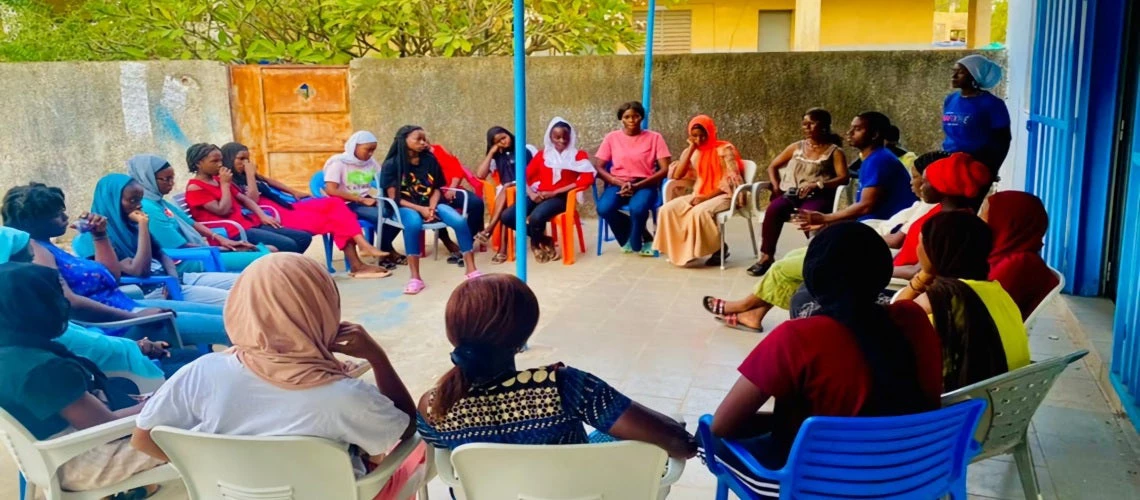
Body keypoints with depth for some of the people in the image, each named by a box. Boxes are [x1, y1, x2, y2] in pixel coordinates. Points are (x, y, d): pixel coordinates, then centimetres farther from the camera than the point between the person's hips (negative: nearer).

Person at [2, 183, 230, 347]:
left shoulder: (49, 248, 19)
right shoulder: (35, 251, -12)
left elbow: (112, 275, 23)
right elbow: (69, 302, -26)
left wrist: (100, 235, 13)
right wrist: (133, 317, -27)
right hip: (114, 324, -11)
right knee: (227, 326, -17)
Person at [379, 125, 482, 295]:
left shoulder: (430, 160, 6)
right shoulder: (392, 164, -5)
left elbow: (436, 189, 8)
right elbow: (394, 197, -9)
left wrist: (432, 207, -13)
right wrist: (420, 209, -19)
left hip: (430, 205, 4)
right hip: (406, 207, -4)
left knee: (460, 222, -23)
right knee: (413, 224, -40)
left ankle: (471, 270, -12)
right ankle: (415, 278, -32)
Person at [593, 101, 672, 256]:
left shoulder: (654, 137, 2)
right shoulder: (612, 138, 6)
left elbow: (665, 169, -5)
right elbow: (598, 167, 1)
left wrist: (637, 185, -16)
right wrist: (620, 183, -15)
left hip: (644, 185, -2)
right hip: (617, 184, 2)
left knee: (638, 208, -36)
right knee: (604, 208, -30)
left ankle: (636, 243, -2)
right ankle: (642, 235, -3)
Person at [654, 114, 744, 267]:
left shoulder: (725, 149, -6)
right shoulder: (693, 152, 9)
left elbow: (731, 181, -12)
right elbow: (677, 175, -4)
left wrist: (707, 197, -21)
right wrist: (691, 148, -6)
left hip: (723, 195, -5)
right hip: (700, 195, 6)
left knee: (699, 212, -36)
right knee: (668, 209, -19)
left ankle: (719, 248, -14)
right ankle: (679, 249, -10)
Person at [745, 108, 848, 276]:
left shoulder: (835, 151, 8)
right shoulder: (796, 147, 19)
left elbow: (843, 178, -6)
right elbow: (772, 166, 23)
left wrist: (818, 184, -21)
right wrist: (776, 186, 4)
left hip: (818, 196, -3)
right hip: (792, 194, 3)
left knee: (807, 214, -39)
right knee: (773, 209, -31)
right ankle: (767, 256, -24)